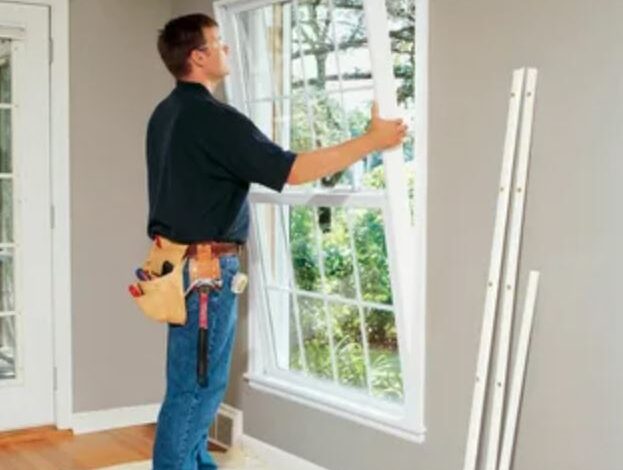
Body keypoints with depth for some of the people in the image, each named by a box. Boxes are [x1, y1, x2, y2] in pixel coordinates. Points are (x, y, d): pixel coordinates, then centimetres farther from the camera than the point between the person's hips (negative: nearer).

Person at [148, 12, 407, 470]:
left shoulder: (166, 114, 10)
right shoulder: (214, 118, -19)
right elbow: (293, 170, -22)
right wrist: (371, 141, -16)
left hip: (179, 260, 10)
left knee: (197, 379, 19)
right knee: (196, 384, -1)